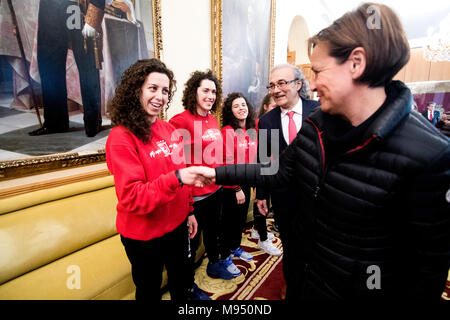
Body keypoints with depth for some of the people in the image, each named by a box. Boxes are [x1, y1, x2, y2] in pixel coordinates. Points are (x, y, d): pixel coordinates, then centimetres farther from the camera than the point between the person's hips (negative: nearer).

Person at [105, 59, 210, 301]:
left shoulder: (170, 130, 1)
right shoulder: (121, 137, -19)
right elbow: (131, 197, -24)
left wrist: (188, 211, 12)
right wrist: (176, 178, -34)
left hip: (177, 224, 6)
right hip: (144, 235, -5)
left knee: (181, 281, 26)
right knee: (150, 291, 20)